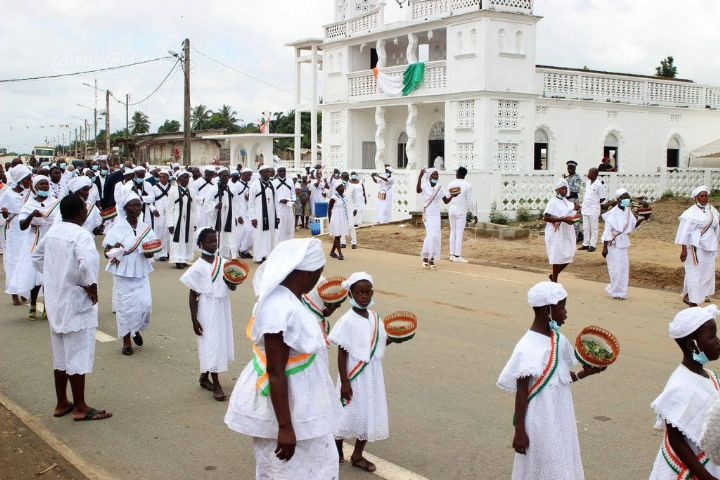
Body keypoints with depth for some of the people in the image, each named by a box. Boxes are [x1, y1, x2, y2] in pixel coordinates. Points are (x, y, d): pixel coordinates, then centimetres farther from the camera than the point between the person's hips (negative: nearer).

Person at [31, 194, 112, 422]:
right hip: (76, 303, -8)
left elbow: (37, 256, 18)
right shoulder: (81, 235, -19)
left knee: (60, 355, 17)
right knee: (78, 356, 1)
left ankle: (62, 404, 27)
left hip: (55, 301, 8)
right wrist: (92, 287, -20)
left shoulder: (52, 231, 5)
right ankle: (80, 408, 10)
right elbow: (87, 263, -34)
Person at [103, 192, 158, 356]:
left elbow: (151, 252, 10)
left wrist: (149, 252, -13)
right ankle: (126, 340, 18)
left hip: (141, 274, 3)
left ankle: (136, 330, 27)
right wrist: (114, 250, -26)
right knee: (125, 307, 1)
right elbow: (107, 253, -5)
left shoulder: (146, 228, 4)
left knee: (145, 304, -4)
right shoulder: (118, 228, -7)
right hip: (123, 274, -3)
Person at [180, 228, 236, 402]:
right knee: (211, 343, -2)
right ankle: (216, 385, 5)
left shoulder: (223, 262, 2)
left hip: (222, 309, 5)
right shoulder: (198, 267, -10)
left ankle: (204, 377, 30)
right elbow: (193, 295, -7)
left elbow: (233, 288, 2)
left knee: (221, 340, 12)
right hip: (207, 310, -5)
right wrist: (194, 320, -9)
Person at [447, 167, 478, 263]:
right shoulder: (467, 185, -10)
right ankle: (457, 256, -6)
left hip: (451, 211, 5)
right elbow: (471, 201, -12)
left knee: (453, 232, 11)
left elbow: (449, 200, 8)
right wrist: (474, 215, -6)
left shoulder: (450, 184, 2)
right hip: (461, 212, -5)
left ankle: (452, 255, 10)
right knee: (459, 233, -4)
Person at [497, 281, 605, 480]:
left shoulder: (558, 339, 2)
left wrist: (583, 373, -3)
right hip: (540, 423, -7)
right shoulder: (528, 349, -21)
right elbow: (521, 392, -17)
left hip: (560, 419, 7)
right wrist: (519, 431, -15)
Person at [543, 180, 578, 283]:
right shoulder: (553, 202, -9)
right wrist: (562, 219, -23)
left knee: (568, 257, 6)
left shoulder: (568, 203, 12)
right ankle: (554, 281, 10)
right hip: (556, 233, -7)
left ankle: (554, 276, 26)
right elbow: (546, 217, -18)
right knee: (558, 257, -3)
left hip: (567, 234, 7)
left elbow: (572, 216, 15)